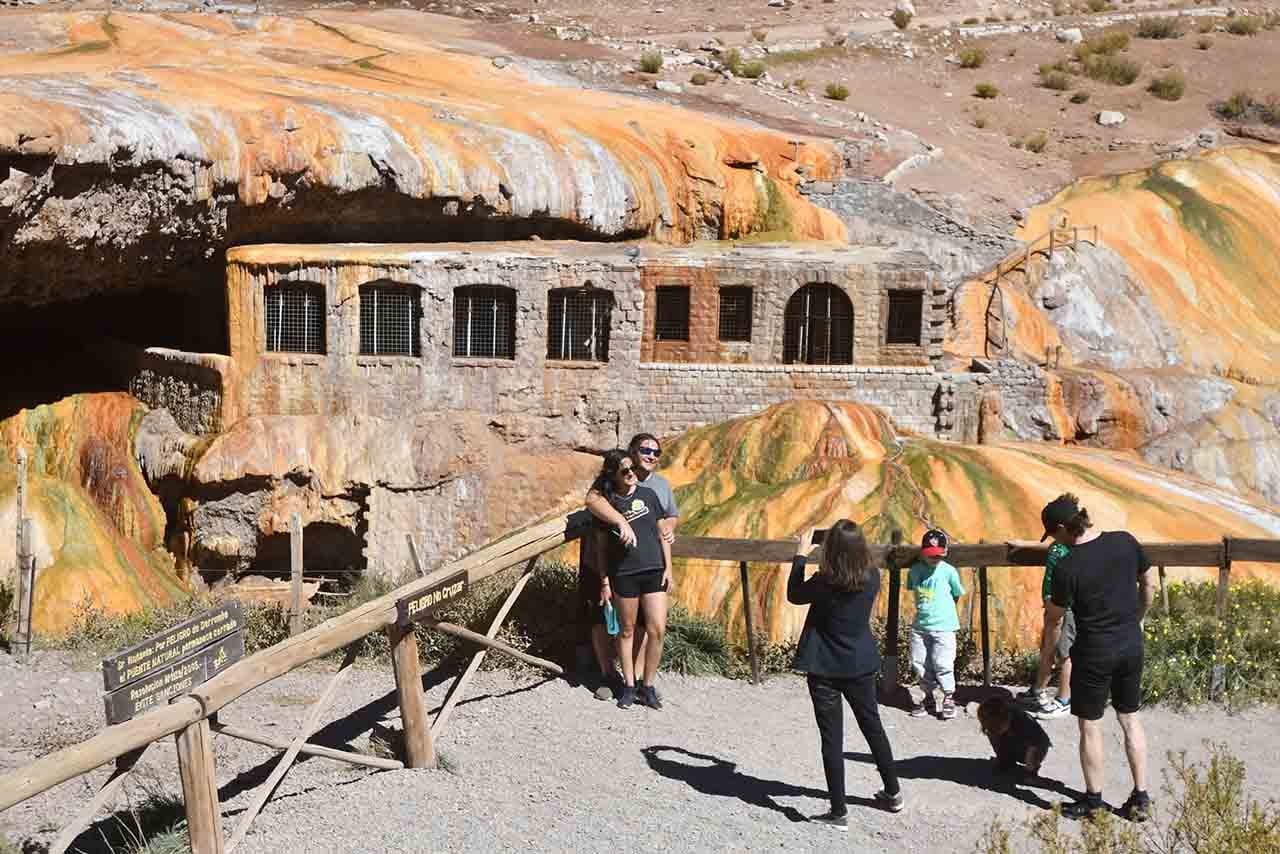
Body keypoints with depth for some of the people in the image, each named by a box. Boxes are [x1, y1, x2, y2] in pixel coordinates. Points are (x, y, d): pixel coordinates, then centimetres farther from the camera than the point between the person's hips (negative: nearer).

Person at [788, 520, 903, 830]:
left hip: (825, 670, -4)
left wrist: (801, 555, 4)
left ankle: (839, 811, 6)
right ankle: (893, 793, 36)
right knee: (873, 728, 22)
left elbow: (794, 595, -2)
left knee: (832, 738, 2)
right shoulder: (872, 578, -10)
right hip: (861, 666, 4)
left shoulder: (824, 583, -21)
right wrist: (846, 545, 10)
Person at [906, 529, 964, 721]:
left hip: (943, 626, -4)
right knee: (919, 664, 8)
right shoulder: (915, 570, 1)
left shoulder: (948, 571, -8)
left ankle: (949, 699, 16)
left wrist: (943, 611, 9)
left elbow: (957, 595, 4)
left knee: (942, 664, -5)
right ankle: (928, 698, 26)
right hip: (920, 625, 4)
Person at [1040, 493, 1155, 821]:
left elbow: (1054, 617, -6)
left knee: (1090, 726, 10)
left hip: (1094, 652, -5)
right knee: (1130, 719, 18)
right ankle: (1140, 797, 23)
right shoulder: (1126, 542, -7)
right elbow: (1148, 585, 6)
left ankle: (1093, 800, 20)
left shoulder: (1068, 567, -19)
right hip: (1131, 644, 5)